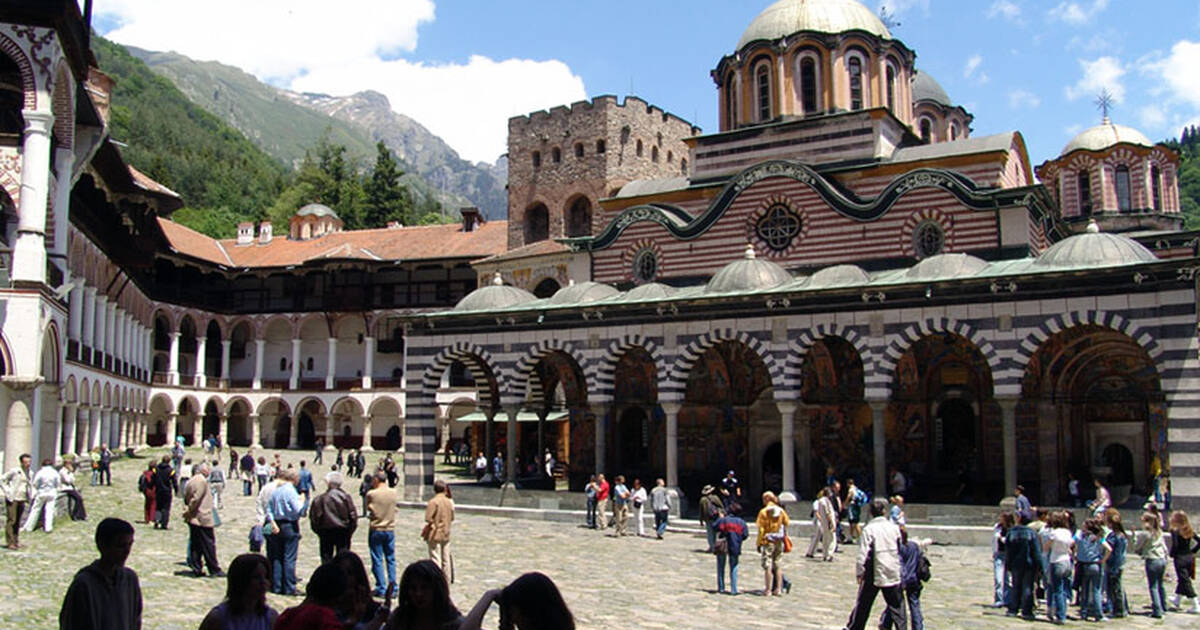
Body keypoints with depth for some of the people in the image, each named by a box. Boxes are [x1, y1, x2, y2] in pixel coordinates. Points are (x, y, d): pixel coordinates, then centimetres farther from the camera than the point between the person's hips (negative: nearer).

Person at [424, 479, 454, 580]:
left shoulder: (433, 502, -15)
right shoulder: (449, 501, 3)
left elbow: (429, 519, -18)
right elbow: (452, 518, 10)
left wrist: (425, 531, -2)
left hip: (435, 534, -6)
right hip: (446, 534, 6)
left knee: (435, 558, -1)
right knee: (446, 558, 13)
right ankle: (447, 579, 20)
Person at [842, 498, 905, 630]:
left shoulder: (869, 529, -9)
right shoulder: (894, 527, -1)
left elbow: (863, 553, -13)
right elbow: (901, 549, 7)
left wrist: (859, 572, -5)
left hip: (873, 574, -1)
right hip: (893, 573, 1)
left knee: (863, 604, 11)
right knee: (897, 606, 8)